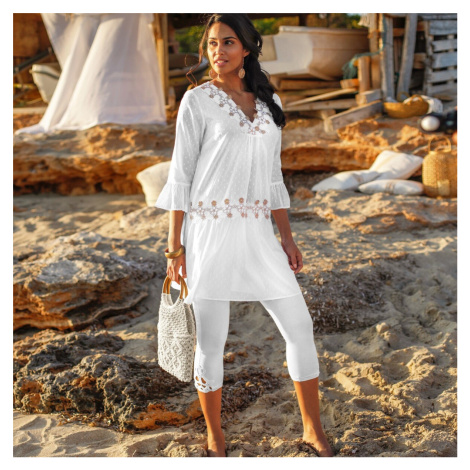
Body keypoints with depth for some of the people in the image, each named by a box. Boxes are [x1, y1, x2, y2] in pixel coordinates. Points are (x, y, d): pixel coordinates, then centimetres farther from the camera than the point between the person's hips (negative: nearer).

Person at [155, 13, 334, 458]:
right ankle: (214, 437, 21)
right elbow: (181, 175, -3)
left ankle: (313, 430, 20)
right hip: (211, 232, -4)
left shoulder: (269, 101, 12)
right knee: (210, 341, 3)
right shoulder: (197, 100, -2)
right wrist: (175, 247, -7)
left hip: (258, 233, 5)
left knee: (300, 328, 5)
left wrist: (287, 236, 11)